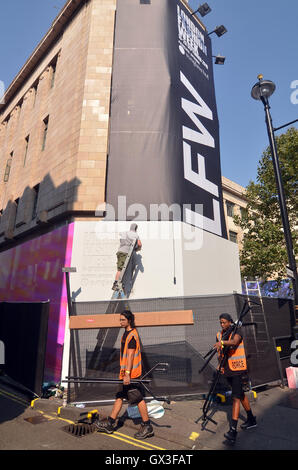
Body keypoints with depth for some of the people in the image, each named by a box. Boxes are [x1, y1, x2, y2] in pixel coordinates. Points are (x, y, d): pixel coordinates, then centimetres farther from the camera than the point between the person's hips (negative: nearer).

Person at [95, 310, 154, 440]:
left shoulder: (132, 335, -19)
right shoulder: (127, 333, 12)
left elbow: (130, 356, -23)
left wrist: (127, 374, -24)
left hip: (131, 373, -10)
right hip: (126, 372, 10)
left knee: (138, 399, 0)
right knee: (119, 396, 16)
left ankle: (147, 427, 13)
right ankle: (110, 424, 27)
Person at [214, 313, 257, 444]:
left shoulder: (237, 331, -10)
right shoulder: (219, 335, 7)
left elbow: (234, 341, -32)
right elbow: (220, 352, 11)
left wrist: (222, 342, -49)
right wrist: (221, 365, -5)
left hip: (237, 368, -6)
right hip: (227, 370, 6)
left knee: (236, 397, -10)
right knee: (241, 394, 20)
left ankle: (233, 430, -10)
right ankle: (251, 420, 37)